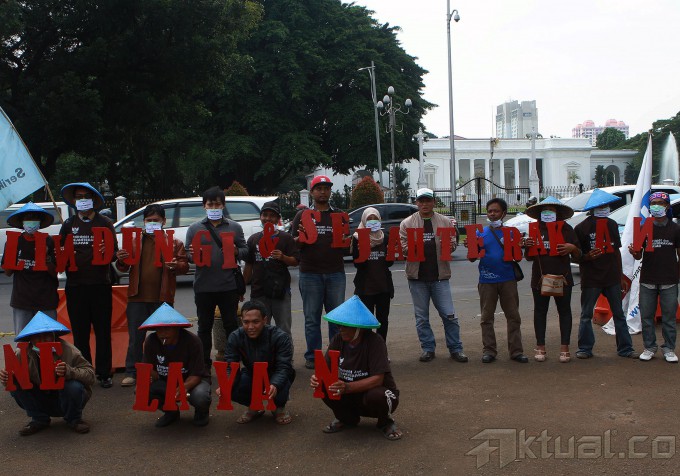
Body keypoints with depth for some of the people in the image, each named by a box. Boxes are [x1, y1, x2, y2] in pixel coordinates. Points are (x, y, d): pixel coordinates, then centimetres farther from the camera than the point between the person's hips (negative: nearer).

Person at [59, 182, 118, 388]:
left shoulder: (105, 223, 5)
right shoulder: (68, 224, 12)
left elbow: (114, 252, 2)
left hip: (100, 284, -2)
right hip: (75, 285, 2)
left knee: (103, 332, 2)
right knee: (80, 333, 6)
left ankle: (104, 373, 10)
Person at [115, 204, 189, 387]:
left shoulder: (174, 243, 7)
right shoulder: (135, 241, 11)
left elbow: (185, 266, 3)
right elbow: (124, 268, 12)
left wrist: (175, 266, -19)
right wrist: (121, 260, -10)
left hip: (163, 297, -1)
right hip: (138, 296, 1)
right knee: (135, 337, 4)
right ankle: (132, 372, 11)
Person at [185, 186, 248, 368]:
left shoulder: (234, 227, 8)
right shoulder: (194, 228, 8)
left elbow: (245, 251, 8)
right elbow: (187, 254, 8)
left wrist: (236, 251, -14)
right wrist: (192, 255, -15)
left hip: (228, 286, 0)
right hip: (203, 286, 1)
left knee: (231, 325, 7)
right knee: (204, 327, 9)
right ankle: (204, 364, 18)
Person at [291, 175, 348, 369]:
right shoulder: (302, 215, 9)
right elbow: (293, 243, 7)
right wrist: (302, 238, -14)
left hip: (335, 273, 1)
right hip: (310, 273, -1)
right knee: (312, 317, 2)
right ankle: (312, 356, 10)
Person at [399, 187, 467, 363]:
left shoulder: (445, 222, 7)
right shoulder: (407, 223, 5)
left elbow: (453, 243, 7)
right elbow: (401, 245, 1)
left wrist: (450, 246, -15)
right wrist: (408, 249, -18)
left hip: (440, 275, 0)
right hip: (417, 276, 0)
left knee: (449, 315, 0)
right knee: (421, 317, 8)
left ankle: (455, 348, 11)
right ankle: (427, 348, 19)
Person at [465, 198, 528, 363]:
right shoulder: (481, 233, 6)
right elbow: (472, 259, 5)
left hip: (508, 279, 0)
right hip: (486, 281, 0)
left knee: (513, 316, 2)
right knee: (487, 317, 5)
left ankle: (516, 351, 8)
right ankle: (489, 350, 13)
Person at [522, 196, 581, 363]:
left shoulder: (566, 229, 3)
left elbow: (577, 256, 6)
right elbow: (529, 258, 9)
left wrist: (572, 248, -15)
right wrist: (527, 246, -11)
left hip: (562, 278, -1)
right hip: (540, 278, 1)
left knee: (564, 311, 4)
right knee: (540, 311, 6)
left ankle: (564, 348, 11)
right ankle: (540, 347, 14)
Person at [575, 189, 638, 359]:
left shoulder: (612, 225, 10)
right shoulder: (581, 228, -5)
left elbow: (616, 250, 16)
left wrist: (619, 273, 14)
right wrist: (587, 256, -22)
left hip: (612, 278, 4)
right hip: (591, 279, -4)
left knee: (619, 314, 7)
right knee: (586, 315, 3)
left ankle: (625, 348, 13)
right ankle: (585, 349, 13)